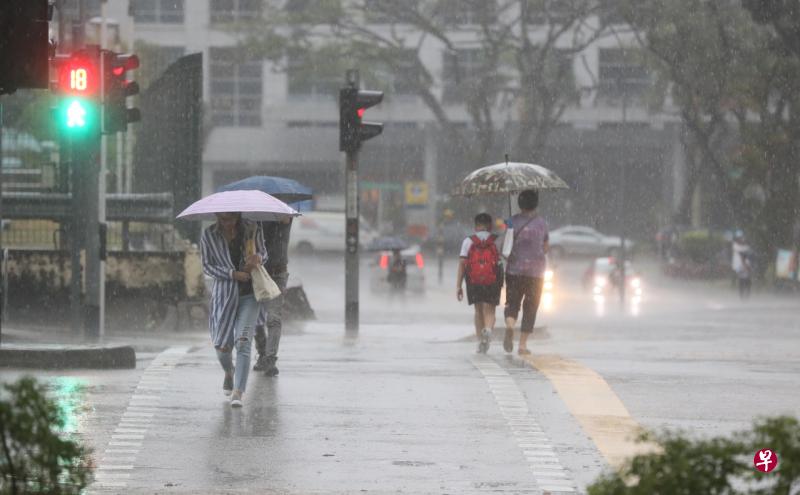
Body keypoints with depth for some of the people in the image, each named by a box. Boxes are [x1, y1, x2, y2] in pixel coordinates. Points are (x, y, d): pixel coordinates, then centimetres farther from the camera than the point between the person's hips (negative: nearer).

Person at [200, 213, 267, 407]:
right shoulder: (209, 235, -3)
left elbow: (263, 252, 12)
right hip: (224, 294, 1)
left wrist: (258, 258, -14)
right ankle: (229, 372, 38)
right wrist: (233, 274, -14)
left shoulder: (252, 229, -2)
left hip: (249, 294, -1)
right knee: (222, 346, 1)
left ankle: (238, 392, -19)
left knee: (243, 342, -16)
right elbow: (207, 266, 0)